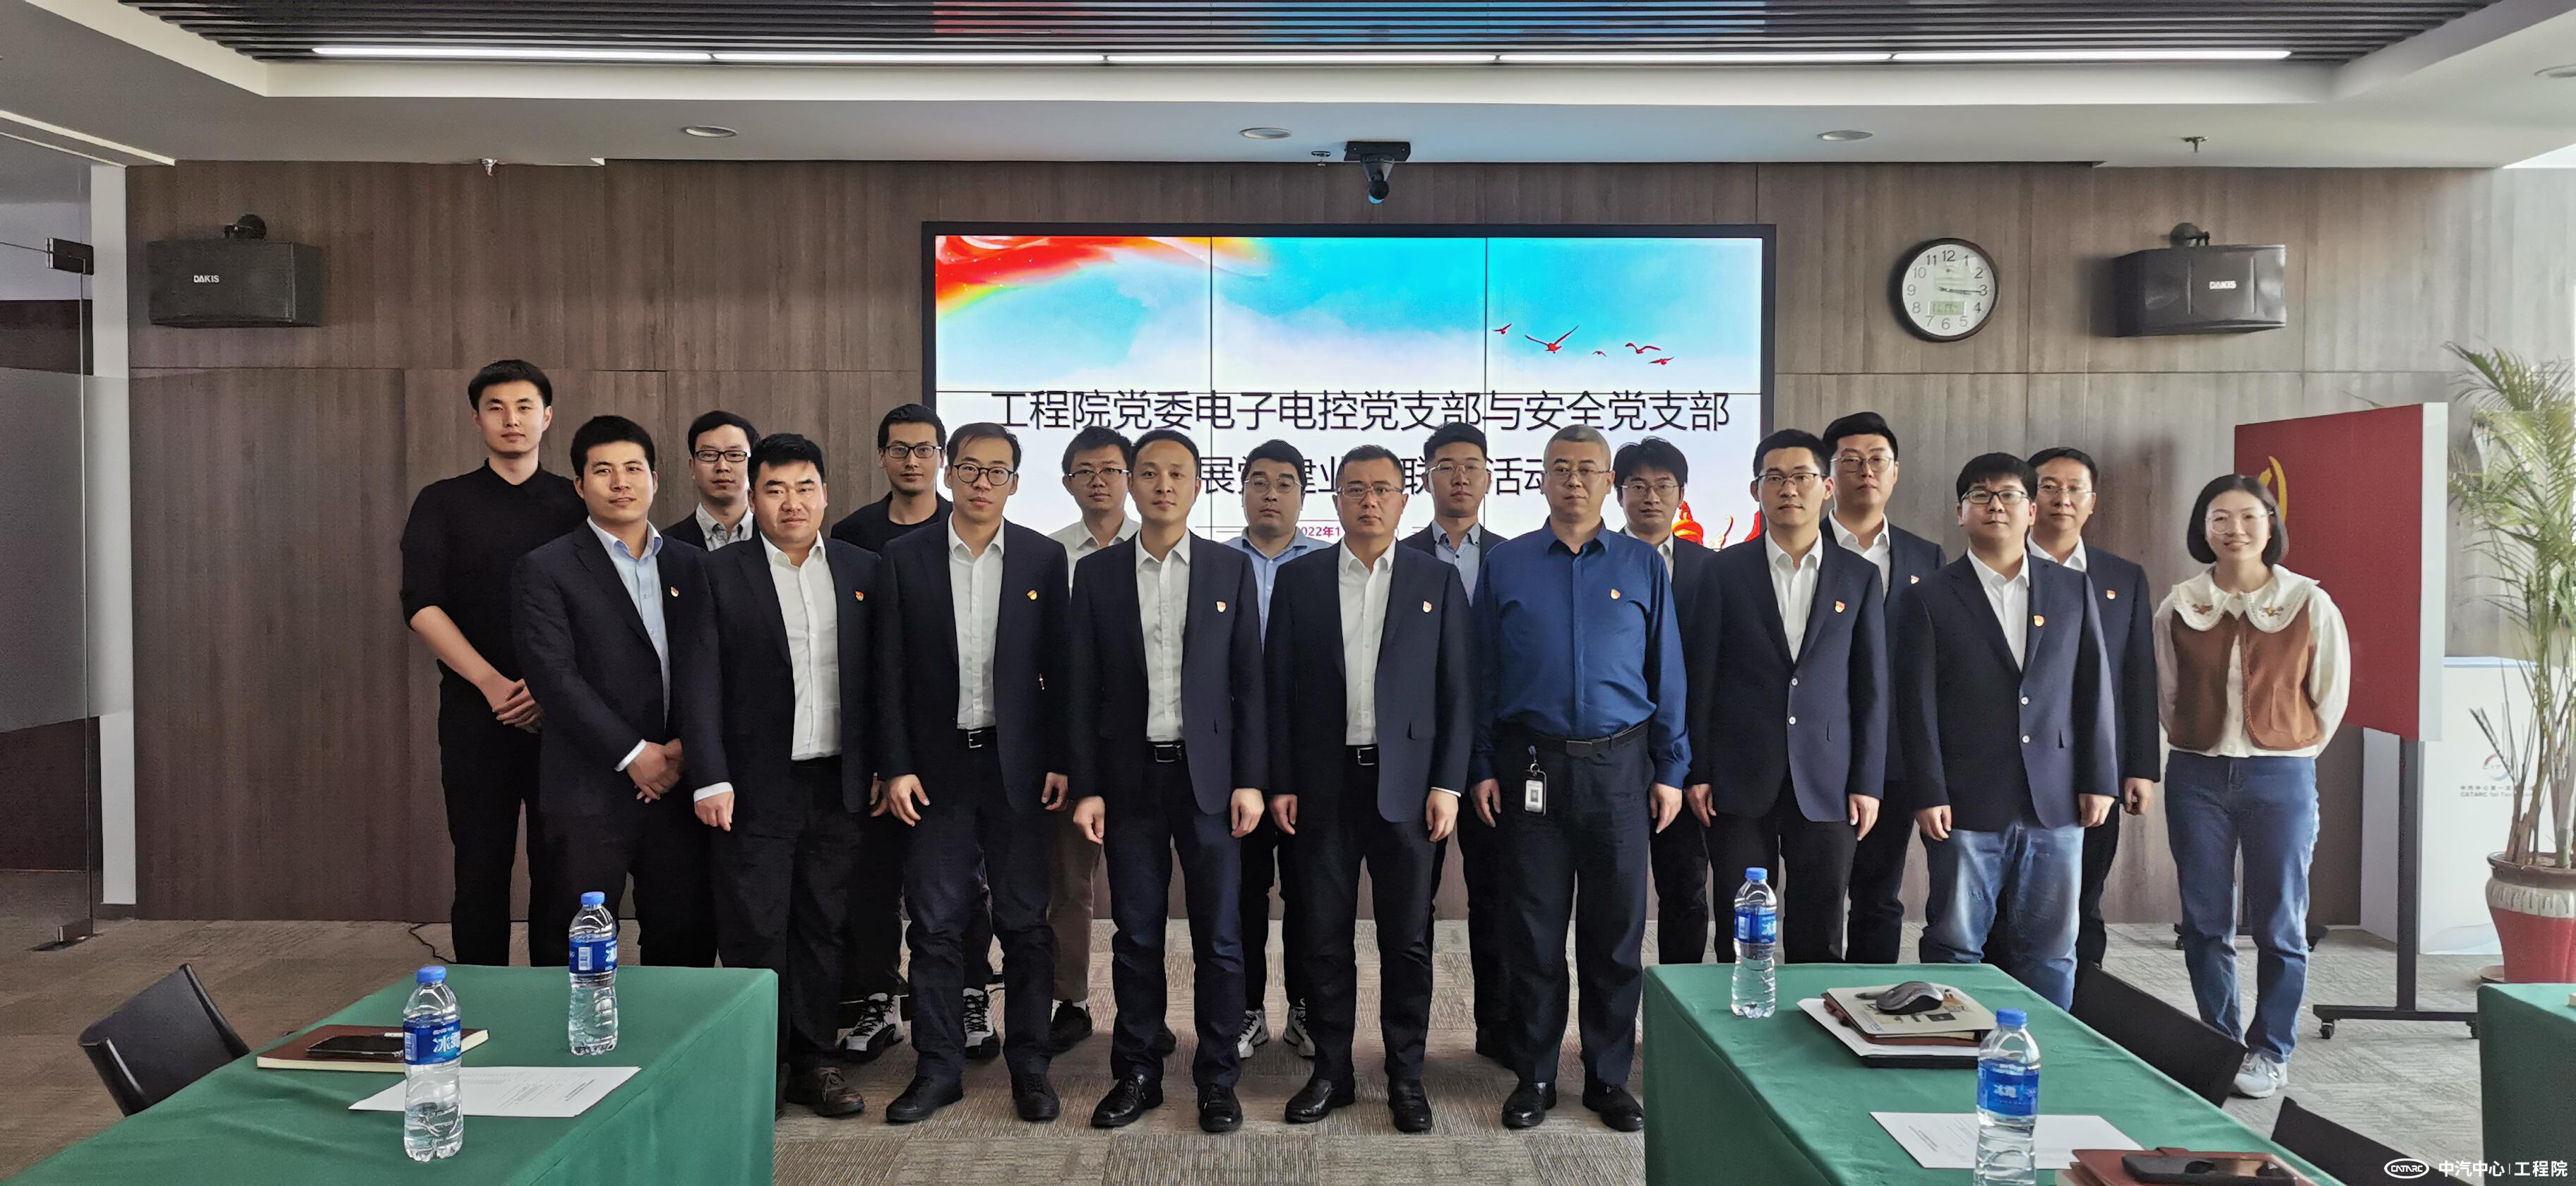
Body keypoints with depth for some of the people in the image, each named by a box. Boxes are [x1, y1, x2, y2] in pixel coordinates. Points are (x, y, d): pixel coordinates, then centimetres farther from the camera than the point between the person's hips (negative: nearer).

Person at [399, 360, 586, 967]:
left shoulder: (577, 503, 9)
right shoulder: (443, 503, 7)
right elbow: (421, 605, -3)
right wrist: (492, 682, -14)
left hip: (562, 711, 0)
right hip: (476, 710, 0)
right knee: (481, 867, 2)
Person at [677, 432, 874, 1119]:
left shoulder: (862, 571, 7)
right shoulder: (721, 575, 0)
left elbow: (879, 676, 7)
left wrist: (886, 768, 2)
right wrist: (710, 779, -11)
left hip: (838, 782, 3)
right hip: (757, 786, -2)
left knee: (824, 927, 10)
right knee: (754, 932, 2)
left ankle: (814, 1060, 22)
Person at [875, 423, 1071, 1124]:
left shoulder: (1044, 559, 2)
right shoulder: (905, 558, 3)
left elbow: (1059, 668, 2)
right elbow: (893, 671, 1)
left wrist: (1061, 762, -4)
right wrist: (897, 767, -4)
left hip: (1018, 764, 0)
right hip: (937, 767, 0)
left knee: (1025, 921, 6)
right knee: (935, 924, 5)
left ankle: (1029, 1066, 17)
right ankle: (938, 1068, 17)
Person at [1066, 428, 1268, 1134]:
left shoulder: (1231, 570, 4)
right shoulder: (1097, 573, 4)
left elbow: (1249, 682, 2)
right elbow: (1081, 689, 3)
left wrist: (1251, 780, -4)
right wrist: (1086, 787, -2)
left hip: (1209, 777, 0)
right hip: (1130, 778, 1)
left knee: (1219, 936, 2)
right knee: (1135, 936, 7)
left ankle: (1218, 1080, 14)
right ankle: (1137, 1074, 20)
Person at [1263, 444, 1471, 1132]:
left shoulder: (1438, 581, 5)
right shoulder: (1299, 580, 6)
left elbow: (1457, 690, 2)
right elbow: (1279, 688, 4)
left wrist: (1448, 784, -5)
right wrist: (1280, 783, -1)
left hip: (1406, 783, -1)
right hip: (1324, 784, 1)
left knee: (1407, 939, 5)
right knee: (1323, 937, 6)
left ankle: (1405, 1076, 17)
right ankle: (1330, 1071, 19)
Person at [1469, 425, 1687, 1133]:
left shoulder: (1643, 568, 5)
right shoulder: (1505, 566, 4)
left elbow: (1667, 676, 5)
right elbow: (1482, 673, 4)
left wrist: (1671, 771, 2)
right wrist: (1481, 768, -1)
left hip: (1619, 765, 1)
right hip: (1530, 764, 0)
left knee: (1617, 927, 7)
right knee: (1534, 927, 6)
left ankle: (1609, 1077, 21)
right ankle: (1534, 1076, 19)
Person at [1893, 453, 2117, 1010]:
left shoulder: (2073, 589, 10)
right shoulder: (1932, 599, 1)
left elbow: (2093, 689, 9)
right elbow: (1917, 706, -2)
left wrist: (2100, 779, 4)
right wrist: (1927, 794, -7)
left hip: (2056, 801, 3)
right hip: (1966, 805, -2)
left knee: (2051, 948, 8)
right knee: (1955, 944, 4)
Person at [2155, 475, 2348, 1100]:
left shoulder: (2309, 604, -3)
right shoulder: (2179, 607, 1)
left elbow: (2331, 696, 6)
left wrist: (2289, 753, 10)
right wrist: (2200, 745, 11)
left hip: (2281, 777, -2)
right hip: (2197, 776, 2)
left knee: (2279, 925, 4)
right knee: (2205, 923, 8)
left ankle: (2271, 1052, 18)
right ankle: (2220, 1045, 21)